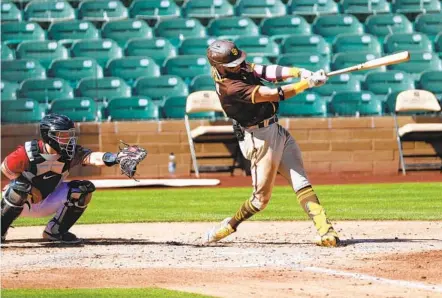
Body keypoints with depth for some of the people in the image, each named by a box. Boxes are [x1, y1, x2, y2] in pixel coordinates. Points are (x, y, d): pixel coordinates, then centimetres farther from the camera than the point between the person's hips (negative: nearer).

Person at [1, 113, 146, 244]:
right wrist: (29, 187, -26)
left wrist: (116, 158, -58)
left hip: (48, 203, 5)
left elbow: (93, 157, -37)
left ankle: (55, 231, -1)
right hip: (24, 202, -5)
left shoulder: (71, 153, -18)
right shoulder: (29, 152, -27)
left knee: (85, 188, -14)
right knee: (19, 188, -39)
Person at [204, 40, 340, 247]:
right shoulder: (230, 87, -24)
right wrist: (308, 83, -26)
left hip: (276, 130, 8)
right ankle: (231, 225, 24)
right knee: (261, 197, 1)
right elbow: (275, 94, -26)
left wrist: (300, 72, -23)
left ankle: (326, 230, -10)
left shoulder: (241, 67, 3)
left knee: (300, 182, -3)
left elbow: (267, 72, -7)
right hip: (260, 139, -8)